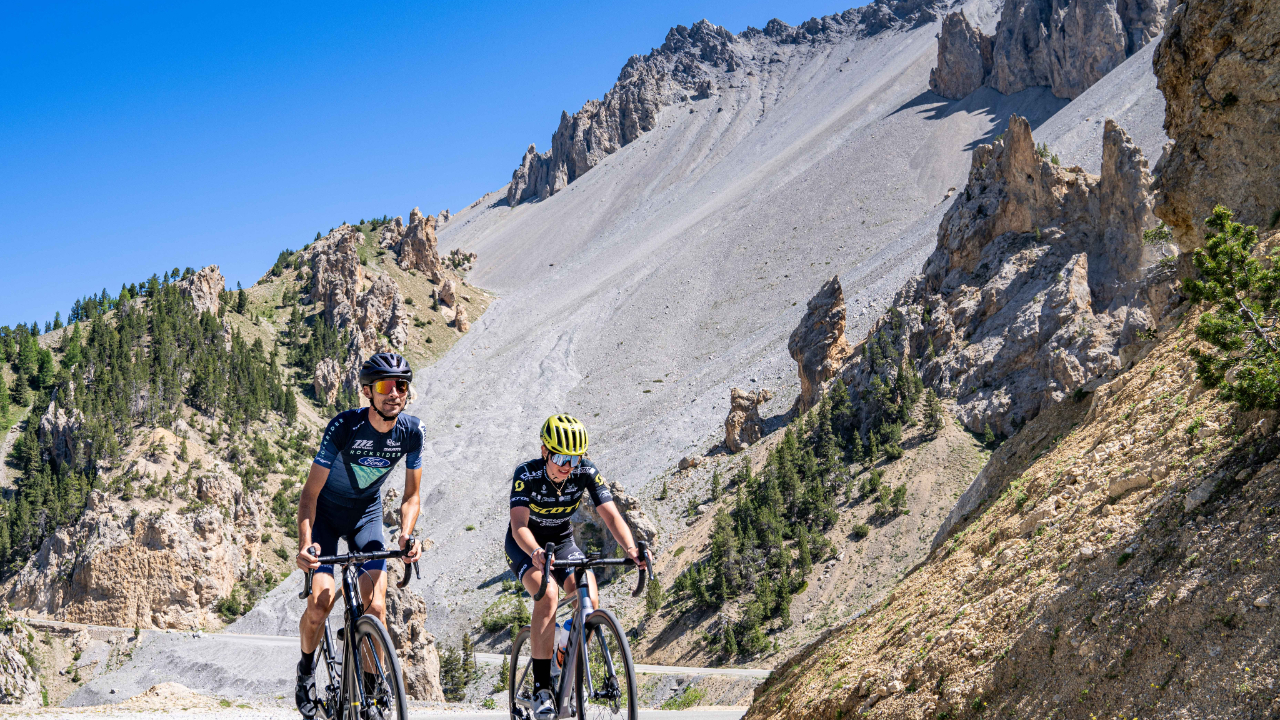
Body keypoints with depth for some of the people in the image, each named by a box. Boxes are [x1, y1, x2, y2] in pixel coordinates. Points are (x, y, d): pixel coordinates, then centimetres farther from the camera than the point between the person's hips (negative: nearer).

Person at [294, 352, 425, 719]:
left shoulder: (411, 431, -19)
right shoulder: (344, 427, -29)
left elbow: (411, 495, -9)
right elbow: (310, 492, -26)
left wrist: (406, 535, -28)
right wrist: (305, 543, -41)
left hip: (366, 513, 3)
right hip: (326, 511, -2)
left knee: (376, 607, -12)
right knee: (321, 600, -18)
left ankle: (372, 686, 5)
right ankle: (307, 668, 11)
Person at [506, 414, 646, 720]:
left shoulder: (587, 473, -20)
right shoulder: (527, 474, -28)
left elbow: (611, 514, -26)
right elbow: (519, 524, -38)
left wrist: (630, 549, -45)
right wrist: (535, 553, -59)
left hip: (562, 542, 3)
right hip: (525, 545, -3)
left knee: (590, 598, -22)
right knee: (547, 595, -32)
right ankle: (541, 688, -26)